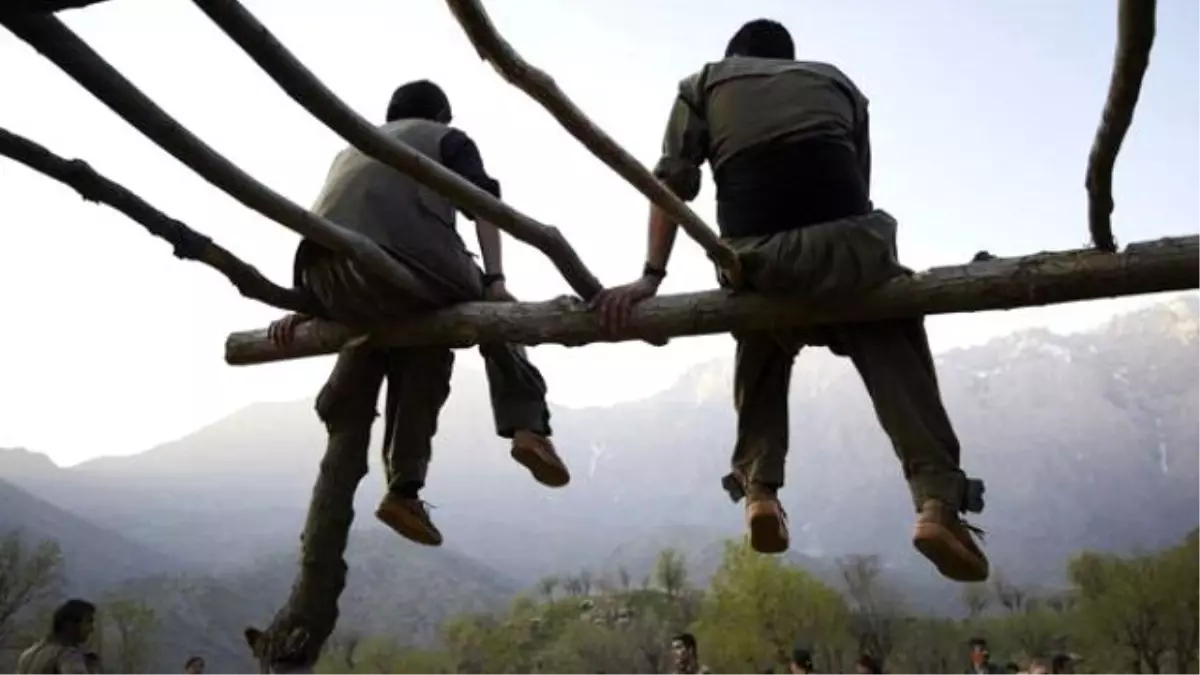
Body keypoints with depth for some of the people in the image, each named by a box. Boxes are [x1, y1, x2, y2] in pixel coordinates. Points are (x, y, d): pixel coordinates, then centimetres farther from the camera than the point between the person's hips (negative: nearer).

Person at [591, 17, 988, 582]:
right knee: (894, 358, 18)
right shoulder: (836, 81, 29)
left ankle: (758, 489, 14)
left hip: (756, 255, 0)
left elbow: (672, 184, 11)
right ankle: (939, 503, 1)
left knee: (762, 356, 28)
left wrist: (651, 277, 4)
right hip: (849, 241, 0)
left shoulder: (704, 83, 26)